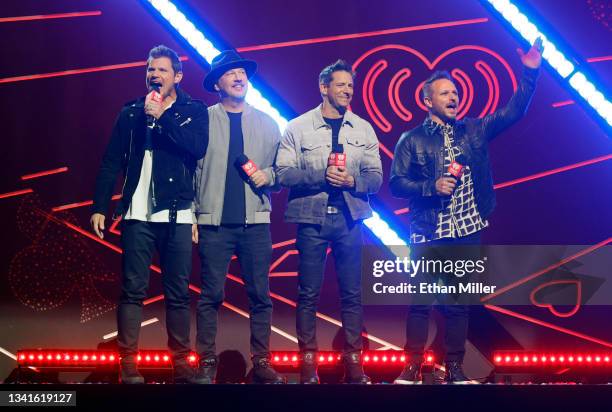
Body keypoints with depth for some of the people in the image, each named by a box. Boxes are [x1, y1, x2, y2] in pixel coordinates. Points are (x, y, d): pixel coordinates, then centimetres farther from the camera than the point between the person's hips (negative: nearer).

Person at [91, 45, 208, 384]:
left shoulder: (194, 111, 7)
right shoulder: (131, 112, 10)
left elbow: (197, 147, -12)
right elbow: (111, 162, 7)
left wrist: (163, 117, -14)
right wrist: (99, 207, 1)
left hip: (177, 215, 0)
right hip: (138, 214, 1)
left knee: (178, 293, 5)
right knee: (133, 290, -1)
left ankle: (181, 362, 13)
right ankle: (128, 362, 3)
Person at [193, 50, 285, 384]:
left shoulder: (267, 124, 12)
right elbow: (191, 171, 3)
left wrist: (268, 176, -9)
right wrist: (192, 216, -3)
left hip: (256, 222, 2)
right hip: (214, 222, -2)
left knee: (260, 295, 4)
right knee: (211, 294, 0)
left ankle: (261, 362, 12)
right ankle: (206, 361, 9)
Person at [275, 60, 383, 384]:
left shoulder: (364, 129, 8)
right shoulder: (298, 127, 1)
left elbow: (375, 177, 5)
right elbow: (283, 173, -7)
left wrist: (352, 181, -14)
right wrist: (322, 176, -17)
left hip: (350, 218, 2)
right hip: (311, 218, -2)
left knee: (352, 292, 5)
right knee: (308, 293, 3)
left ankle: (353, 358, 15)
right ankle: (308, 359, 12)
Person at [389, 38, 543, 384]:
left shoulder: (474, 131, 10)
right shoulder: (412, 140, 2)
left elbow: (513, 112, 3)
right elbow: (396, 183, -2)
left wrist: (530, 72, -6)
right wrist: (432, 186, -16)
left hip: (467, 232, 3)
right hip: (428, 234, -3)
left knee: (459, 303, 8)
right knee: (421, 301, 1)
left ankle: (455, 368, 16)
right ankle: (413, 367, 11)